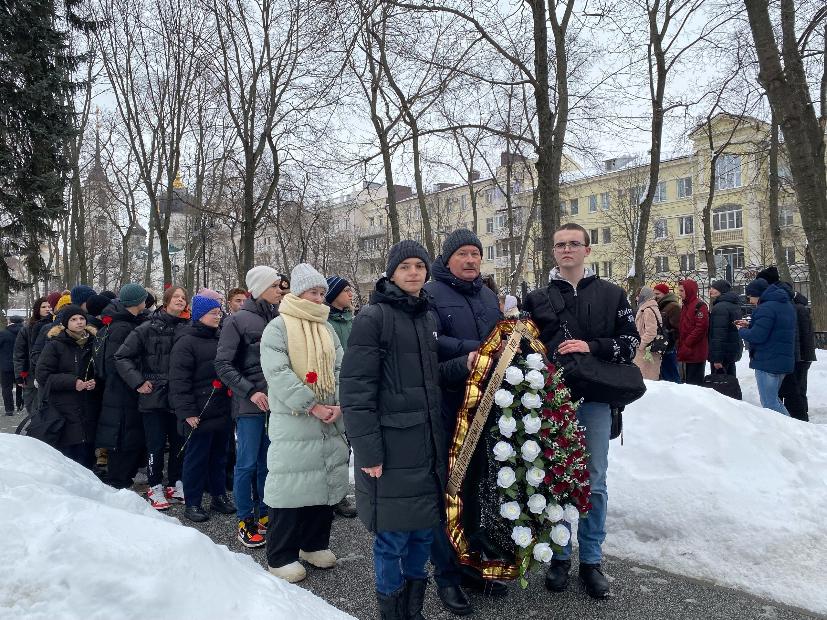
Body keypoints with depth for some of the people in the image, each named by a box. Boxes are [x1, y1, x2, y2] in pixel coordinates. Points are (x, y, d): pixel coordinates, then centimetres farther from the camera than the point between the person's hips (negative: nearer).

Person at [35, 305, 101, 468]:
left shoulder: (93, 342, 10)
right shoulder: (55, 344, -2)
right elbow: (42, 374, -6)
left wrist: (95, 382, -3)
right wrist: (72, 382, -16)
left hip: (89, 410, 4)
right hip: (64, 410, -4)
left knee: (87, 454, 6)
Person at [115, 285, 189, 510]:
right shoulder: (148, 328, -5)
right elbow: (122, 356, -3)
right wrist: (138, 382, -8)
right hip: (154, 396, -3)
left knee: (179, 442, 11)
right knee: (156, 445, 3)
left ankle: (175, 484, 26)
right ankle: (155, 487, 19)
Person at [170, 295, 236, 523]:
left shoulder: (220, 339, 14)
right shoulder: (186, 342, -9)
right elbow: (179, 381, -14)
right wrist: (187, 412, -19)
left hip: (222, 411, 7)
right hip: (200, 414, -7)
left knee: (219, 456, 16)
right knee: (197, 458, 2)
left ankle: (219, 496, 28)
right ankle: (192, 503, 15)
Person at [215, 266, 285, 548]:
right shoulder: (238, 320, -4)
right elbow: (223, 365, -6)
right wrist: (251, 392, -14)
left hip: (277, 402, 4)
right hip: (250, 404, -4)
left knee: (268, 462, 11)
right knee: (247, 463, 2)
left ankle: (264, 515, 25)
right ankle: (245, 522, 16)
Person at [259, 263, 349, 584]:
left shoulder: (327, 328, 14)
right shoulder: (278, 327, -5)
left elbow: (339, 368, 9)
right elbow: (278, 374, -15)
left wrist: (338, 404, -7)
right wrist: (312, 406, -18)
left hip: (330, 422, 6)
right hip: (292, 421, -6)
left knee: (325, 482, 12)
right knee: (290, 483, -2)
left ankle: (315, 544, 30)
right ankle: (281, 556, 13)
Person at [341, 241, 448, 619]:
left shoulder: (429, 318, 12)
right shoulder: (373, 318, -9)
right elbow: (356, 389, -15)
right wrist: (368, 449, -17)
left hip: (429, 443, 7)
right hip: (392, 445, -6)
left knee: (424, 529, 14)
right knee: (393, 534, 3)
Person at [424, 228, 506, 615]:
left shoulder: (488, 295, 16)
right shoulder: (431, 295, -6)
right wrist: (473, 350, -22)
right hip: (446, 411, -6)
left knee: (475, 486, 15)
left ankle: (471, 564, 30)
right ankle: (447, 575, 17)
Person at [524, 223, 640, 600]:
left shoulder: (611, 294, 4)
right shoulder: (537, 298, 6)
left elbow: (631, 341, 1)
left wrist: (592, 347, -14)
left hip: (595, 400, 0)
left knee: (594, 484, 8)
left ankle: (591, 560, 23)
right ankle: (559, 557, 25)